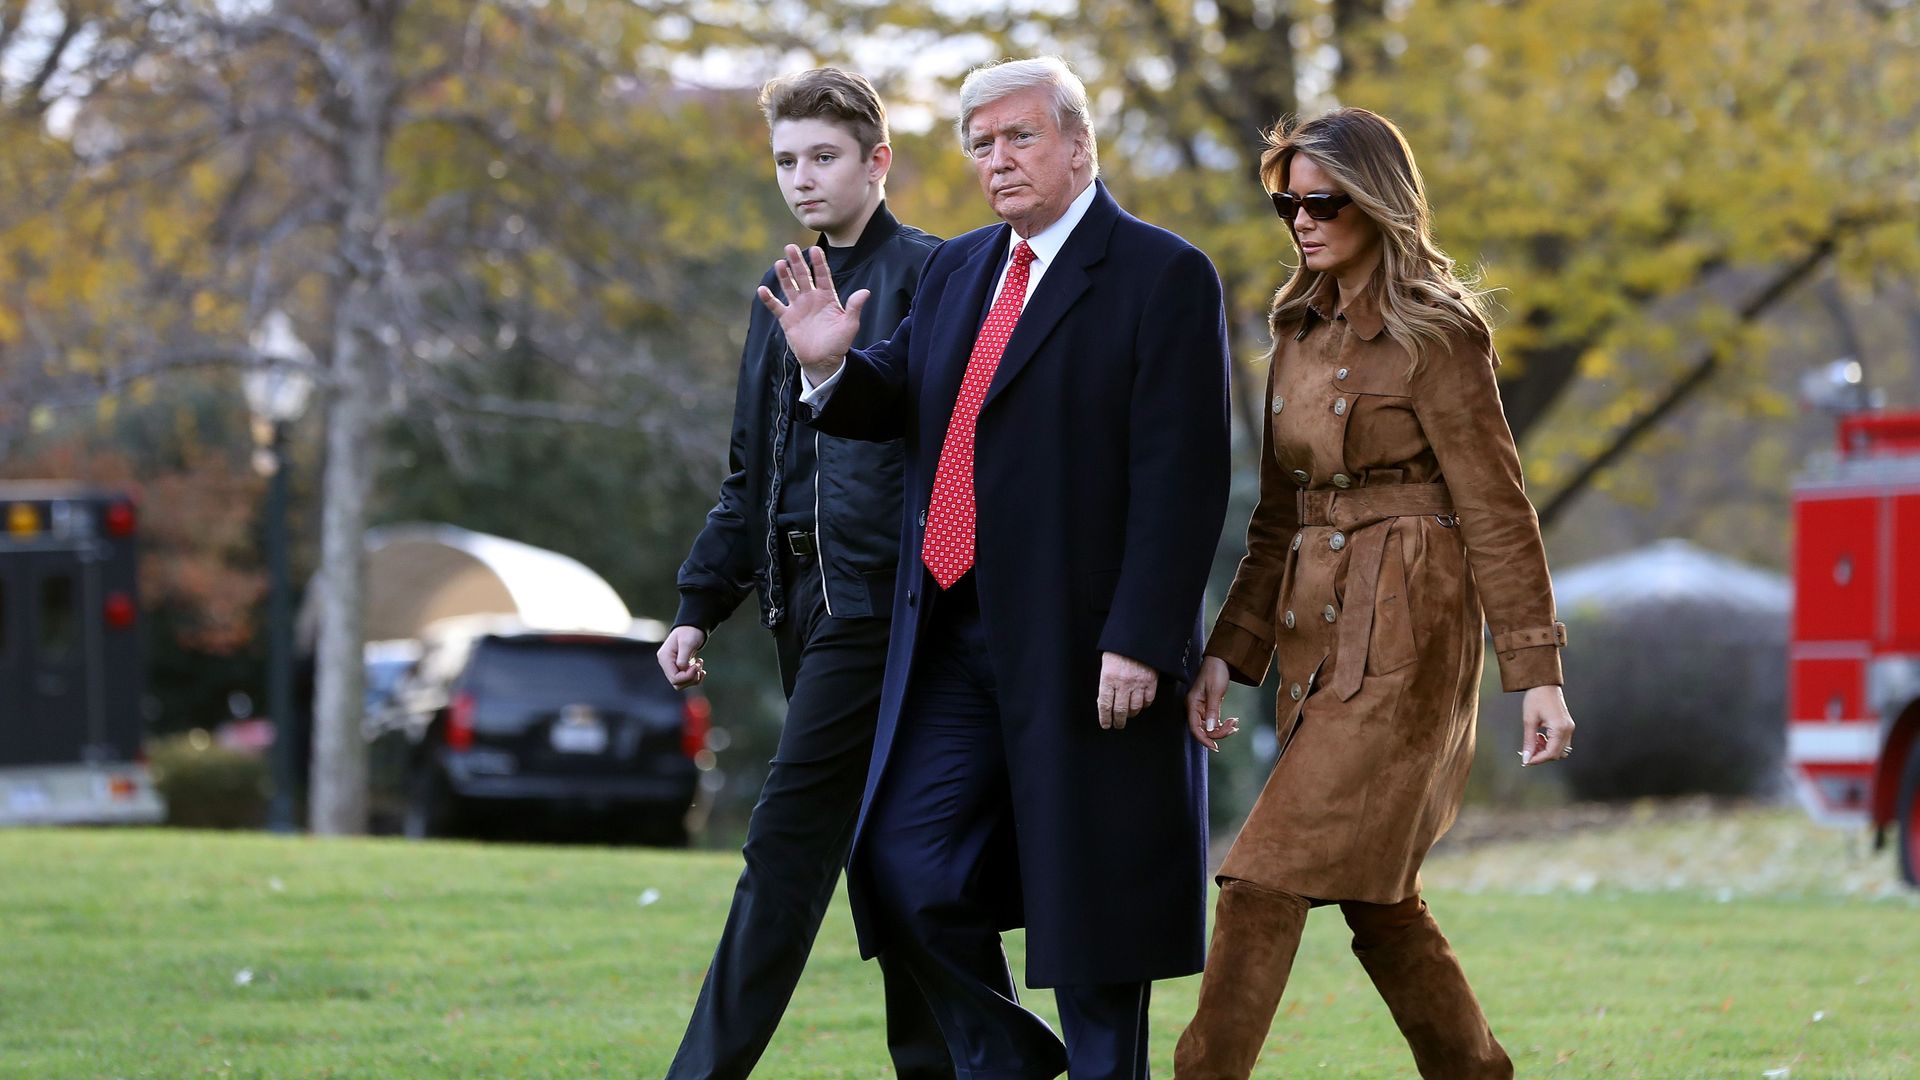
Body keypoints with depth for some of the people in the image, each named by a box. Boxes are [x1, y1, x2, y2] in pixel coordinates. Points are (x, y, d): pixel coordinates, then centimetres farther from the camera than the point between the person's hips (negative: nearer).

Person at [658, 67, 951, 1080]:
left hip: (881, 599, -8)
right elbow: (750, 476, 23)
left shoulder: (929, 279, -5)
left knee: (789, 836, -12)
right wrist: (699, 605, 18)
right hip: (808, 605, 8)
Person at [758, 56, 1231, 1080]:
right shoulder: (956, 271, 15)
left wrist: (1139, 641, -19)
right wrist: (834, 366, -3)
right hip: (953, 639, 6)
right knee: (905, 870, 2)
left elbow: (1181, 478, -13)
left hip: (1083, 646, -6)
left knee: (1087, 899, 1)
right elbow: (895, 406, 20)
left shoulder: (1163, 278, -7)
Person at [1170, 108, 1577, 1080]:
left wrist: (1536, 673, -13)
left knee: (1267, 878, -13)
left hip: (1403, 637, -8)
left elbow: (1496, 512, -10)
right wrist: (1229, 654, 8)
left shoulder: (1433, 335, -9)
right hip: (1317, 635, 8)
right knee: (1374, 895, 11)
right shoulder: (1303, 333, 14)